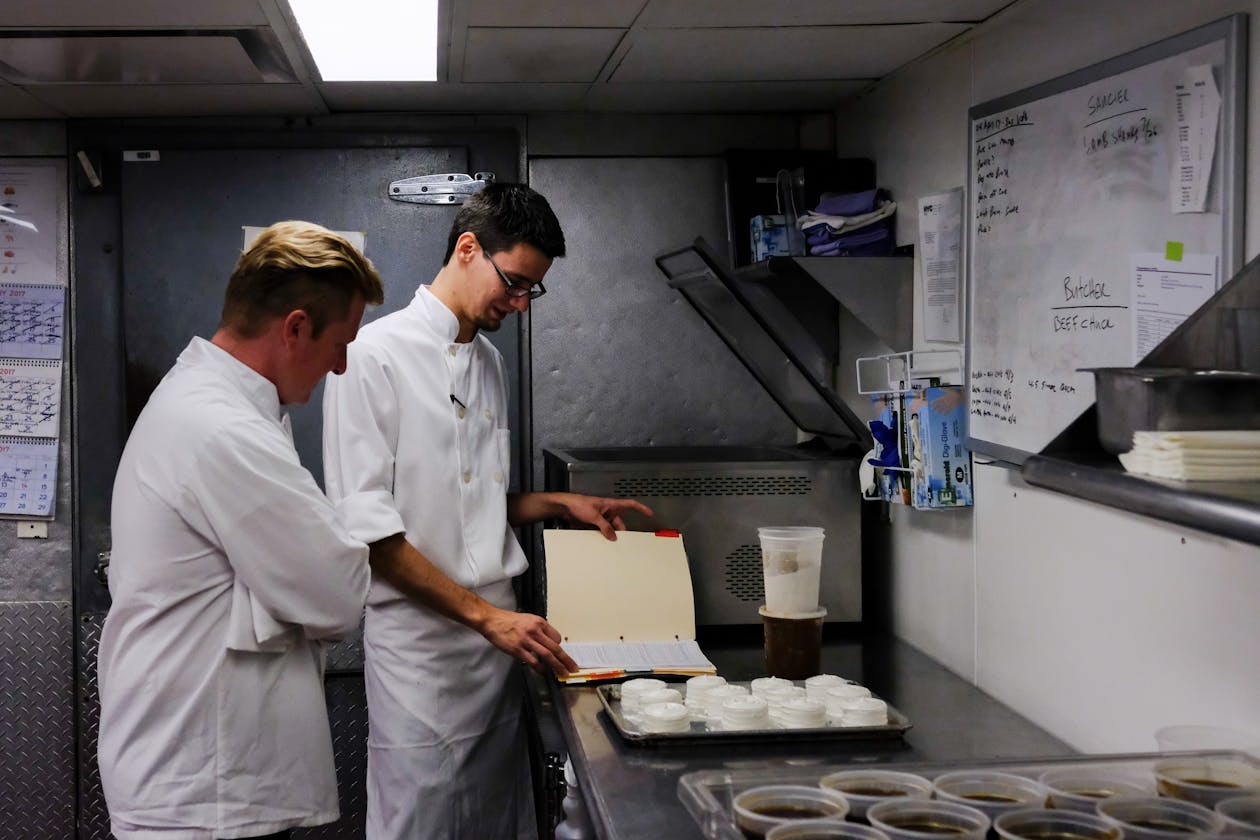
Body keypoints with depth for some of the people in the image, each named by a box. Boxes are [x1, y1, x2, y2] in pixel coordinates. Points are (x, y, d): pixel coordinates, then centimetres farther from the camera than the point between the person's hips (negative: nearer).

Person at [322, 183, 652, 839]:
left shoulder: (488, 361, 15)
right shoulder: (376, 356, -10)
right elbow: (368, 528, -16)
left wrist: (560, 505, 9)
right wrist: (485, 614, -18)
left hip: (497, 639, 7)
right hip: (421, 644, -7)